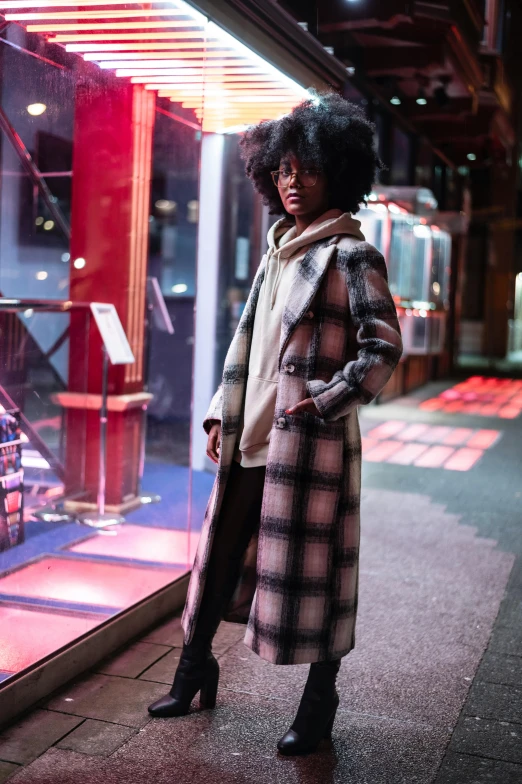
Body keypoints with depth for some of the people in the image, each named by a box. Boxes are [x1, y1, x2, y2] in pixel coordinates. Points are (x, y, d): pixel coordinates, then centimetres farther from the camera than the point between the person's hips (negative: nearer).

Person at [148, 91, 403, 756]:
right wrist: (221, 413, 11)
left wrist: (325, 403, -16)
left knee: (308, 564, 2)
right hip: (250, 433, 7)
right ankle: (195, 665, 31)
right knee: (222, 546, 14)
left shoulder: (349, 254, -7)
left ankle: (320, 699, 19)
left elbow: (383, 346, -11)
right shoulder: (277, 250, 14)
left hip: (310, 437, -7)